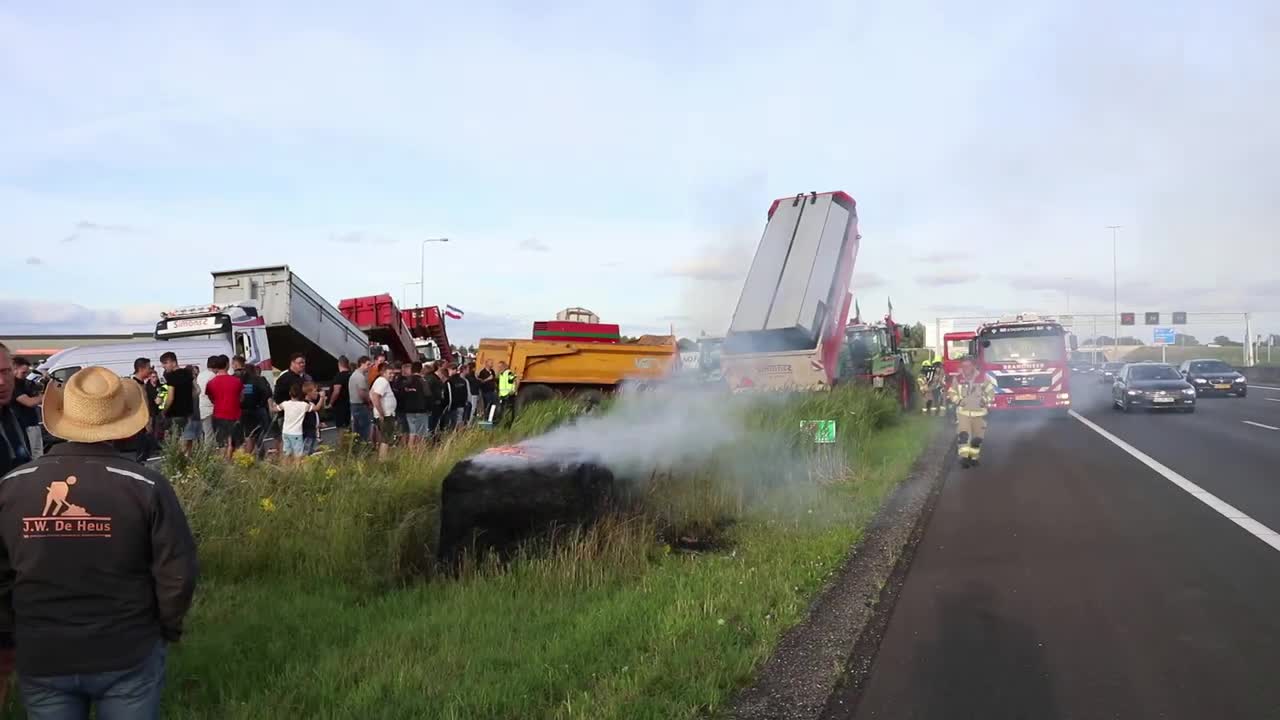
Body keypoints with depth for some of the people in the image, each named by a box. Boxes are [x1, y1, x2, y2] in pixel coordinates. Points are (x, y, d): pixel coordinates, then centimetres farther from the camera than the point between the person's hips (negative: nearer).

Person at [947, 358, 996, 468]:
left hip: (979, 413, 1)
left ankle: (973, 457, 26)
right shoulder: (958, 379, -2)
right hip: (963, 412, -1)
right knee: (963, 434, -17)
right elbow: (952, 393, 10)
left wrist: (985, 401, -12)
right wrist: (958, 400, -8)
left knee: (977, 437, 8)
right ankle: (964, 457, -18)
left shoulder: (982, 378, -4)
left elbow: (991, 391, 4)